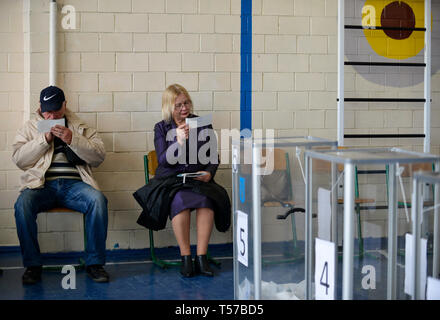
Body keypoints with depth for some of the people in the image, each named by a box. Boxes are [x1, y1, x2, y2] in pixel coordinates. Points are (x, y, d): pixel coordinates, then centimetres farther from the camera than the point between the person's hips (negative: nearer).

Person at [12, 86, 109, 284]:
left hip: (73, 184, 0)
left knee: (98, 199, -31)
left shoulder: (80, 128, 18)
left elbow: (99, 156, 5)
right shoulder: (30, 128, 19)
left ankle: (94, 262, -19)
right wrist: (44, 139, -5)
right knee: (23, 204, -33)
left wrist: (73, 140, -8)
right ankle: (32, 265, -19)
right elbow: (18, 159, 5)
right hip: (41, 185, 0)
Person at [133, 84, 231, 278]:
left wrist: (208, 173, -8)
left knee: (206, 200, -33)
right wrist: (179, 142, -18)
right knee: (180, 200, -35)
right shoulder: (161, 128, 8)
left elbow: (214, 158, 13)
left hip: (198, 180, 1)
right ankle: (185, 258, -26)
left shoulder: (203, 125, 11)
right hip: (170, 180, -1)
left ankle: (201, 257, -28)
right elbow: (163, 161, -3)